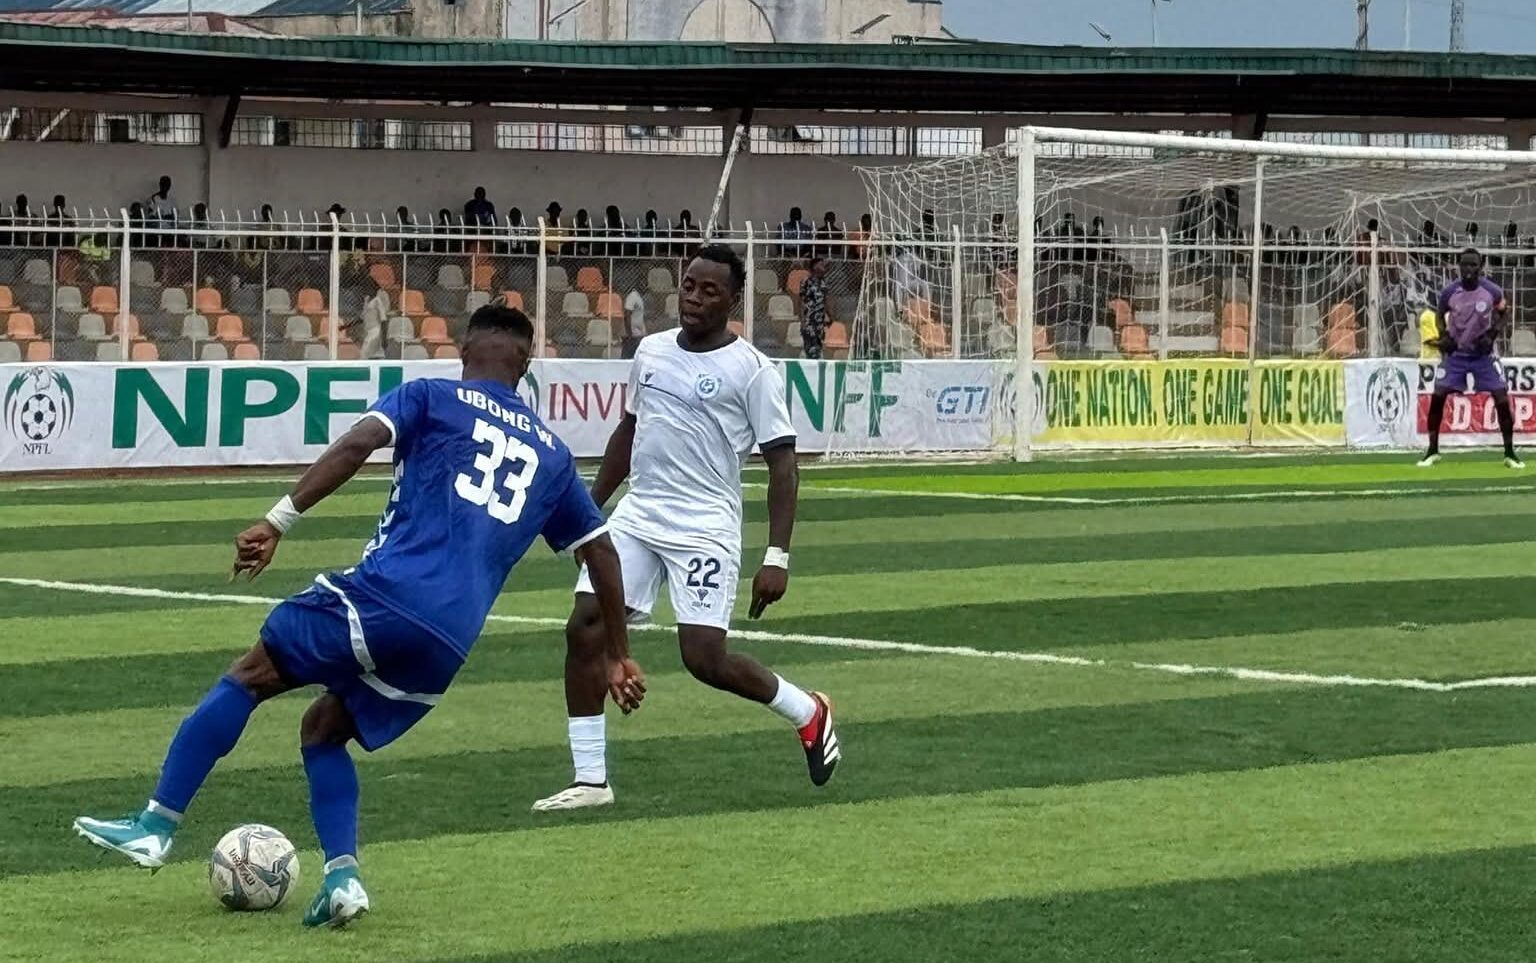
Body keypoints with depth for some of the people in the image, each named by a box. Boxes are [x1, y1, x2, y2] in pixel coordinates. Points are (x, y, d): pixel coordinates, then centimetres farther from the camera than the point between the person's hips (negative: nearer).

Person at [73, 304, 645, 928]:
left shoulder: (433, 399, 11)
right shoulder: (551, 455, 23)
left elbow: (358, 444, -7)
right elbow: (601, 549, 26)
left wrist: (278, 521, -12)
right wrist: (615, 656, 34)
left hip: (386, 595, -5)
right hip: (449, 648, 5)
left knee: (248, 676, 10)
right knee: (323, 730, 22)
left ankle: (155, 826, 3)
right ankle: (342, 879, 3)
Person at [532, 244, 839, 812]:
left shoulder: (751, 371, -7)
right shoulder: (651, 351, 11)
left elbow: (782, 464, -7)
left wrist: (777, 559, -14)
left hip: (704, 527, -6)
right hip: (637, 515, 6)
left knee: (704, 657, -12)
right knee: (583, 629, -8)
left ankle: (808, 714, 16)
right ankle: (591, 780, -1)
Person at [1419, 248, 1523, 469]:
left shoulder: (1492, 291, -13)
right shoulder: (1450, 291, -11)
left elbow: (1503, 311, 6)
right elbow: (1440, 314, 8)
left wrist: (1493, 333, -10)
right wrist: (1443, 335, -10)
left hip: (1483, 354, -1)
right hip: (1456, 354, 1)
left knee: (1502, 399, -8)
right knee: (1437, 397, -8)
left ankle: (1510, 454, 5)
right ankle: (1432, 451, 5)